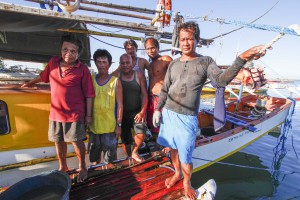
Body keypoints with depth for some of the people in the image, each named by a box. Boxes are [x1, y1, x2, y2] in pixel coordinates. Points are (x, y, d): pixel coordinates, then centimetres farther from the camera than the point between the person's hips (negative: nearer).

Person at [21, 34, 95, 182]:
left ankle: (82, 168, 29)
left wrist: (88, 115, -10)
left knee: (77, 141, 5)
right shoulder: (53, 62, 1)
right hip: (55, 112, 5)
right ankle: (62, 167, 41)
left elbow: (89, 95, -11)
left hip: (75, 114, -5)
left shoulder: (83, 70, -12)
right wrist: (30, 83, 37)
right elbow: (43, 76, 22)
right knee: (59, 141, 18)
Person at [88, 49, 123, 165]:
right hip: (94, 126, 4)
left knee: (110, 160, 8)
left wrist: (119, 125, -8)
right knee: (94, 157, 20)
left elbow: (120, 104, -5)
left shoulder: (115, 81, -4)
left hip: (110, 127, -3)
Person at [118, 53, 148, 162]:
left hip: (137, 111, 0)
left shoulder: (139, 75, -2)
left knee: (141, 134, -17)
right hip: (122, 113, 1)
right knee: (125, 139, 9)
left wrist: (142, 112, -10)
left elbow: (144, 95, -3)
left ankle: (135, 152, 14)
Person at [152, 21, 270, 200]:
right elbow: (165, 90, 11)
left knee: (185, 157, 4)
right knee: (173, 148, 19)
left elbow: (221, 80, -21)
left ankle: (187, 183, 34)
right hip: (168, 113, 4)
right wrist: (158, 110, 6)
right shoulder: (173, 64, 7)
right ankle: (177, 173, 45)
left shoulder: (206, 62, -2)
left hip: (187, 118, -4)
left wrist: (241, 59, -33)